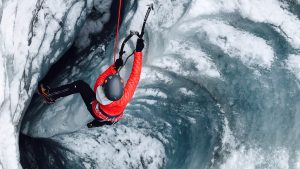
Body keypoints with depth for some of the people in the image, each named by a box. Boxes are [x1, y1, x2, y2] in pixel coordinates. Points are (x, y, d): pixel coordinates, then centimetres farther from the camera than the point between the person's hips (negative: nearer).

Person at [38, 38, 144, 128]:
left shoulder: (102, 97, -42)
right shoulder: (126, 97, -42)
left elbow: (99, 82, -21)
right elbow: (135, 75, -34)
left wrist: (114, 67, -23)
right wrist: (138, 51, -32)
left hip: (98, 115, -2)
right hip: (112, 120, 2)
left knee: (80, 84, -2)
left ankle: (50, 95, 9)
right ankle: (96, 124, 63)